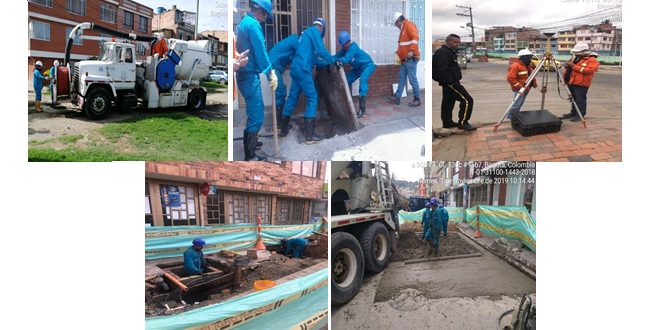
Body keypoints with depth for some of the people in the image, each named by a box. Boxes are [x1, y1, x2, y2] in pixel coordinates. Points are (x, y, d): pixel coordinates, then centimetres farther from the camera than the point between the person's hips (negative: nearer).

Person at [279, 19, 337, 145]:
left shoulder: (307, 33, 28)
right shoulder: (314, 31, 1)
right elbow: (321, 50, -10)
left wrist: (326, 64, 31)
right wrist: (333, 61, 1)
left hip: (296, 69, 9)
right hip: (303, 69, -9)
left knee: (292, 98, 14)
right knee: (312, 98, -7)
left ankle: (283, 131, 21)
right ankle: (310, 136, -10)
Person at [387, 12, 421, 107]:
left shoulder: (409, 25, -7)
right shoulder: (403, 29, 22)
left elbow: (415, 38, -20)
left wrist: (411, 51, -28)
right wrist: (399, 51, 26)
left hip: (410, 58, -10)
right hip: (404, 59, 10)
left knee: (412, 79, -6)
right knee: (401, 78, 9)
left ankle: (417, 99, 2)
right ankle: (397, 97, 12)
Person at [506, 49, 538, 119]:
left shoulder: (528, 66, 14)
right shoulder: (515, 66, -17)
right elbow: (510, 78, -24)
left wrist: (534, 84, 10)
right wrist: (519, 86, -24)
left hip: (526, 88, 9)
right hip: (519, 89, -9)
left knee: (520, 103, 13)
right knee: (517, 103, -11)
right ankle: (510, 116, 1)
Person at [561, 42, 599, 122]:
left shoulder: (592, 60, -8)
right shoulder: (576, 59, 19)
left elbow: (589, 70, -22)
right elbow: (570, 69, 29)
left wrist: (574, 66, -21)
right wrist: (567, 65, 4)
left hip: (581, 84, -9)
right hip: (571, 83, 9)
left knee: (580, 100, -5)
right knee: (574, 99, 16)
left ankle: (580, 115, 0)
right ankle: (573, 113, 25)